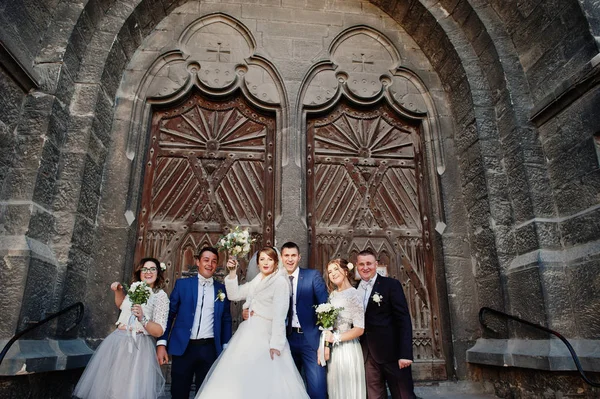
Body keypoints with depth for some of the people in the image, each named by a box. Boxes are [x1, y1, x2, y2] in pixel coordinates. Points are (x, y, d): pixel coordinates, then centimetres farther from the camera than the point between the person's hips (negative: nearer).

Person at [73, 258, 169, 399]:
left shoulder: (161, 296, -10)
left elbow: (159, 331, -12)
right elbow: (121, 305, 31)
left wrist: (142, 318, -27)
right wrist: (118, 290, 13)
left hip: (137, 347, -6)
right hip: (117, 342, 7)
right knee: (106, 386, 16)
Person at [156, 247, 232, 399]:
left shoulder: (222, 289, 7)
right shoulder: (182, 284, 3)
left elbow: (226, 320, 9)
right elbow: (169, 314, 3)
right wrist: (161, 343, -4)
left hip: (210, 349, 1)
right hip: (183, 347, -1)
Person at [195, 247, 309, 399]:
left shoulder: (280, 281, -8)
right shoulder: (256, 282, 15)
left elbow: (279, 314, -15)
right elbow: (234, 295, 12)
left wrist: (276, 344, -20)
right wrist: (232, 272, 1)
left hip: (266, 335, -8)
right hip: (249, 334, 8)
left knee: (265, 382, -7)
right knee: (239, 377, 10)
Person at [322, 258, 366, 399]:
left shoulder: (353, 295, -12)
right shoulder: (332, 294, 9)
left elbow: (360, 329, -16)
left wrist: (336, 338, -15)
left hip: (347, 349, -6)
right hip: (332, 349, 6)